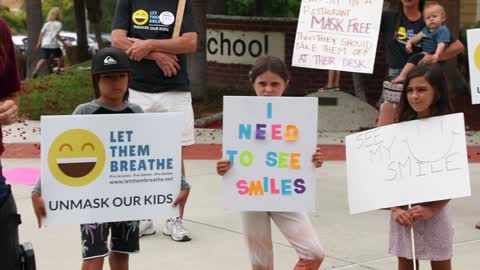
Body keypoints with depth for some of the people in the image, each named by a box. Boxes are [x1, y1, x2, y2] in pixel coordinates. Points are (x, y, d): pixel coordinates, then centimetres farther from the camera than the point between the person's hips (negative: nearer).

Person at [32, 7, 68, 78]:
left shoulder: (47, 23, 15)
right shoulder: (58, 24, -1)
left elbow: (41, 33, 9)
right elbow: (57, 34, -12)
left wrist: (39, 43, 14)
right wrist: (63, 42, -6)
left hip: (44, 44, 4)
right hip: (54, 45, -4)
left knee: (44, 59, -6)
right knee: (60, 56, 22)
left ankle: (36, 71, -26)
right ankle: (58, 70, 26)